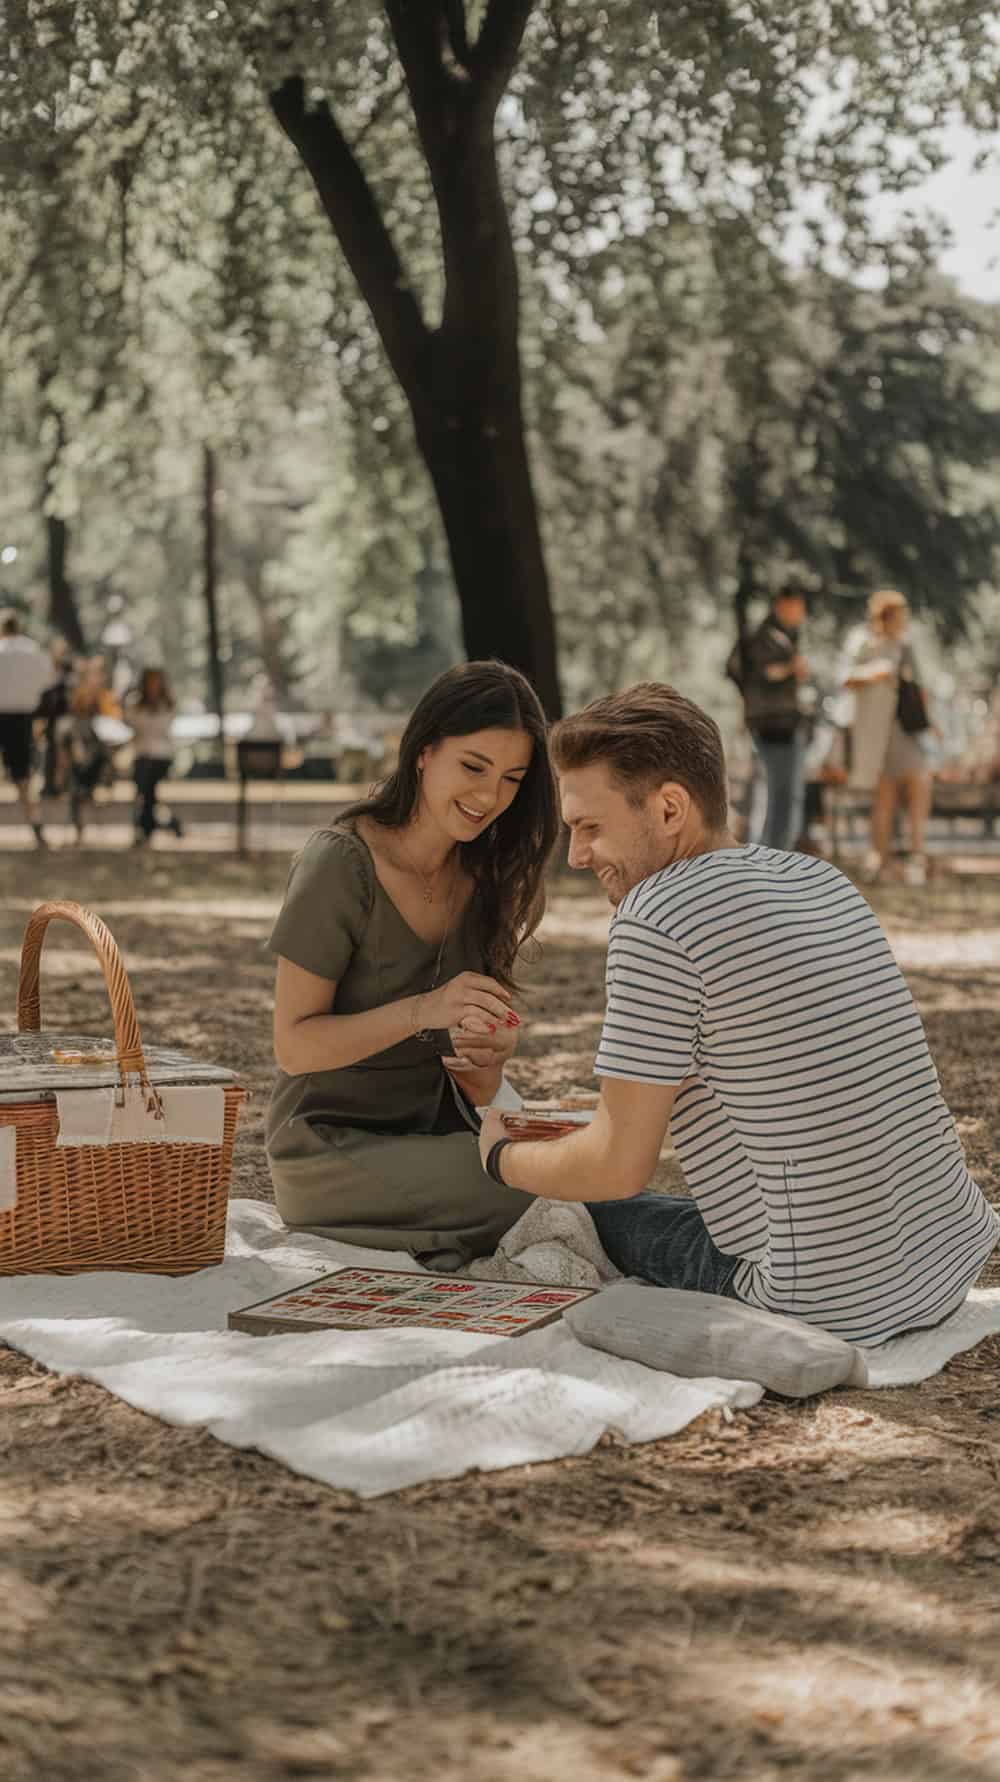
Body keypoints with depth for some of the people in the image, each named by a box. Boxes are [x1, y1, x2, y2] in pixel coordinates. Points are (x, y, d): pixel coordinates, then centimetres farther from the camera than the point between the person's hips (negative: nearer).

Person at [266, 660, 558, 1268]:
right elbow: (294, 1047, -15)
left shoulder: (486, 873, 3)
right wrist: (424, 1010, -28)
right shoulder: (341, 864, -15)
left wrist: (485, 1053, -15)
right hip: (332, 1147, -6)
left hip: (438, 1136, 6)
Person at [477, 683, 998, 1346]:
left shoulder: (655, 920, -17)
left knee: (600, 1213, 18)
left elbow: (618, 1168, -13)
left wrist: (502, 1158, 8)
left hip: (832, 1309, -7)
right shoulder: (826, 883, 8)